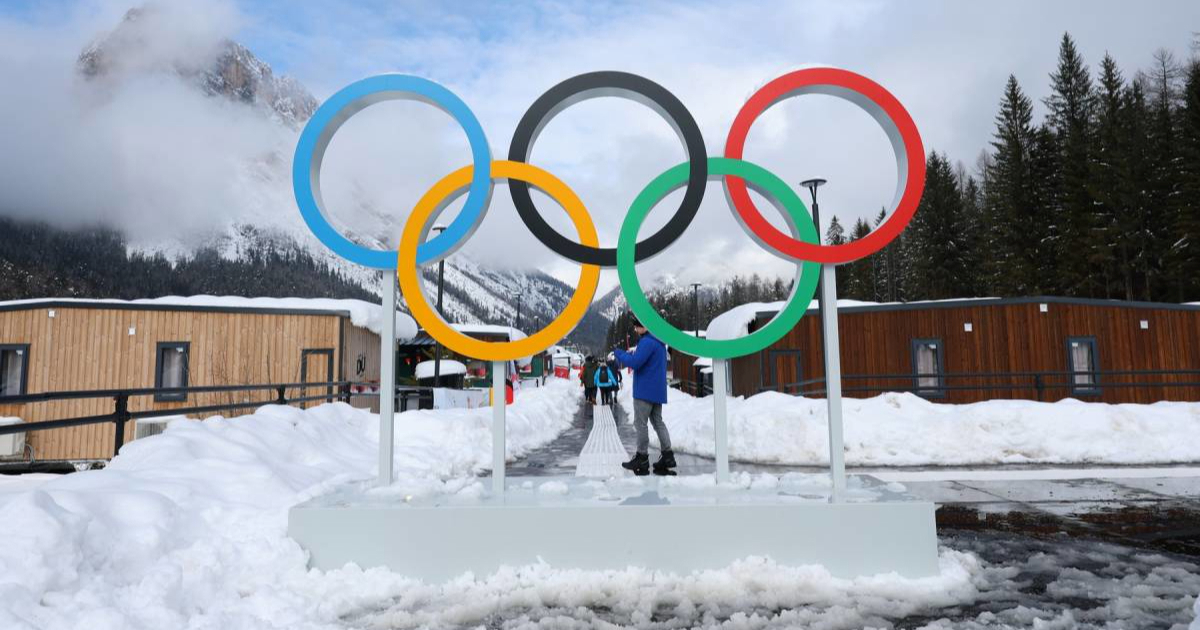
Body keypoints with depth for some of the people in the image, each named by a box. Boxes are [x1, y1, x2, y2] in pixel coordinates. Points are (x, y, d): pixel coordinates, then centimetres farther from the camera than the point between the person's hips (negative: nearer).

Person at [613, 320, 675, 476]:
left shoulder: (647, 342, -17)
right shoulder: (658, 342, 15)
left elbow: (634, 363, -23)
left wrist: (619, 353, -8)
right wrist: (631, 354, 8)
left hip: (645, 391, -10)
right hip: (657, 391, 10)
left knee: (640, 423, -2)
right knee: (658, 422, 12)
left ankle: (642, 458, 3)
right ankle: (667, 455, 9)